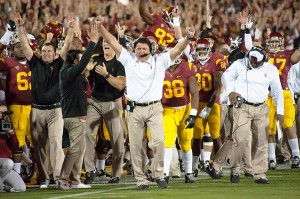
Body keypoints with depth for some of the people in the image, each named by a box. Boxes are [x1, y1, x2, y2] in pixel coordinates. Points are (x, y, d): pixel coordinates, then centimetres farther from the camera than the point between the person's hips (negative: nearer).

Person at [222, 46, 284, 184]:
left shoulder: (271, 70, 5)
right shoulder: (239, 65, -2)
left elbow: (277, 92, 13)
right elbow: (226, 76, 9)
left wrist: (280, 111, 9)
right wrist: (230, 92, -8)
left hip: (261, 109, 3)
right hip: (242, 107, -3)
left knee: (261, 142, 1)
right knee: (241, 139, -14)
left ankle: (259, 175, 7)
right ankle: (234, 170, 2)